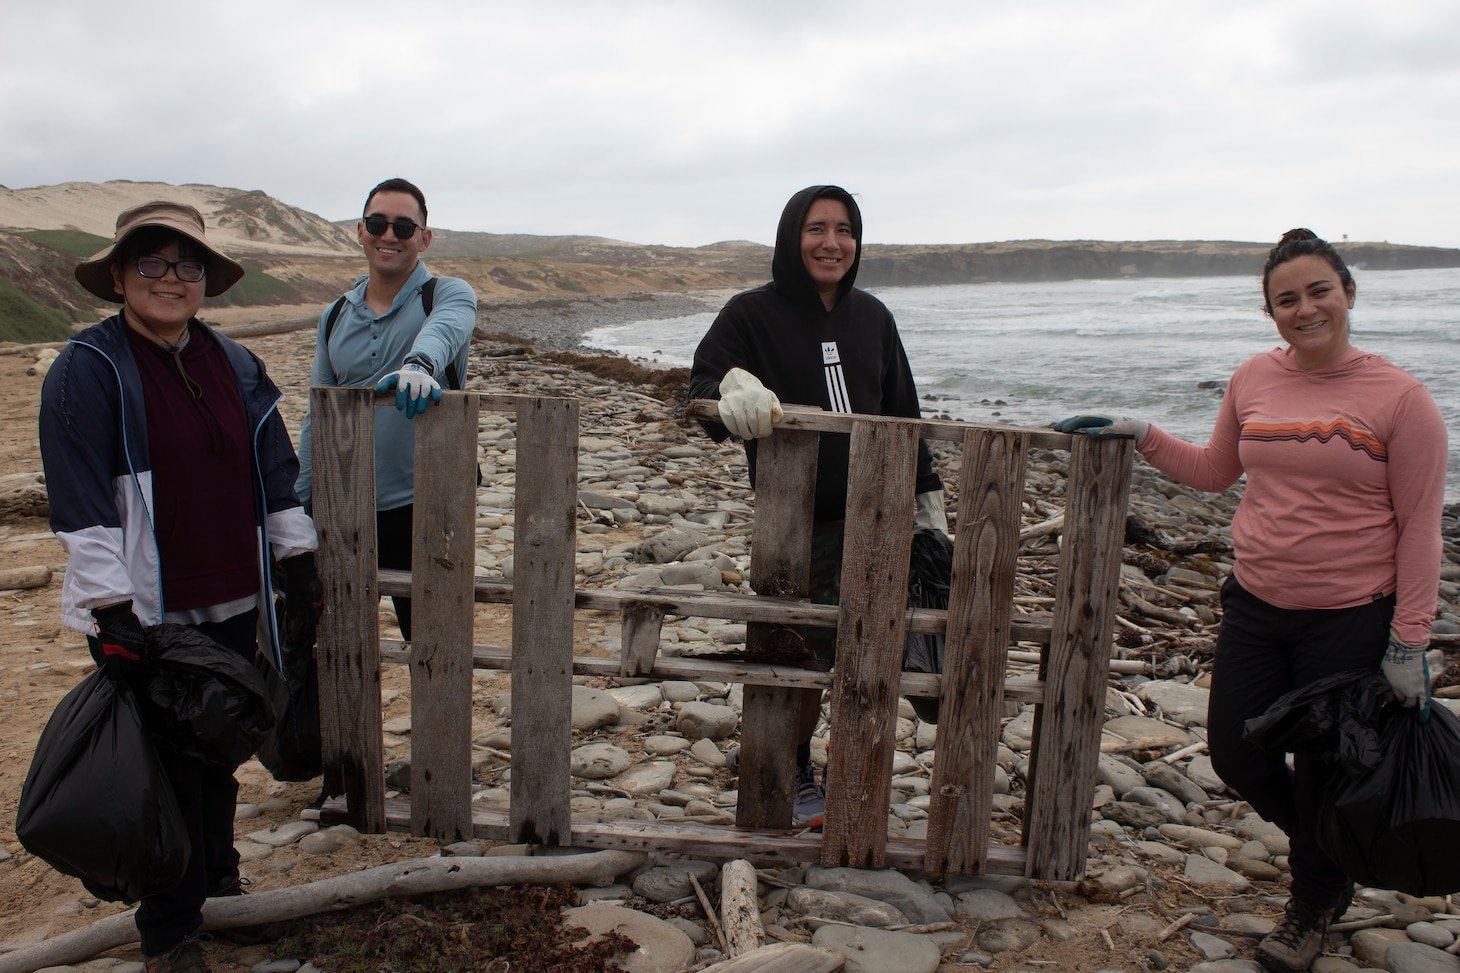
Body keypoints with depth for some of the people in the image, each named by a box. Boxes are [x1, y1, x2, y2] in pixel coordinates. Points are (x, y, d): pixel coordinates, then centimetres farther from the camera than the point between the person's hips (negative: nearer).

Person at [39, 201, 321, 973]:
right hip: (147, 614, -5)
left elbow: (275, 476, 13)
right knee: (166, 767, 3)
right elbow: (81, 504, -14)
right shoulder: (87, 369, -9)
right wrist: (113, 614, -19)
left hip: (232, 605, 5)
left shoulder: (234, 365, 8)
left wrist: (299, 570, 11)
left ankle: (217, 876, 39)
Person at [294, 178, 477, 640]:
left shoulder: (449, 295, -3)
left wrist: (419, 363, -51)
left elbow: (443, 329, -28)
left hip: (422, 507, -4)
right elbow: (317, 418, 13)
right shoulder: (335, 317, 11)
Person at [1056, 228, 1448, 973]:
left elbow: (1419, 528, -9)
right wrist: (1141, 436, 5)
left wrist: (1408, 644, -10)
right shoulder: (1253, 381, 1)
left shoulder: (1400, 398, -11)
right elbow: (1215, 471, 16)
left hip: (1352, 619, -4)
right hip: (1255, 605, 5)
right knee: (1235, 754, 11)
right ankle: (1330, 848, 44)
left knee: (1323, 772, 10)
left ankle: (1317, 902, 40)